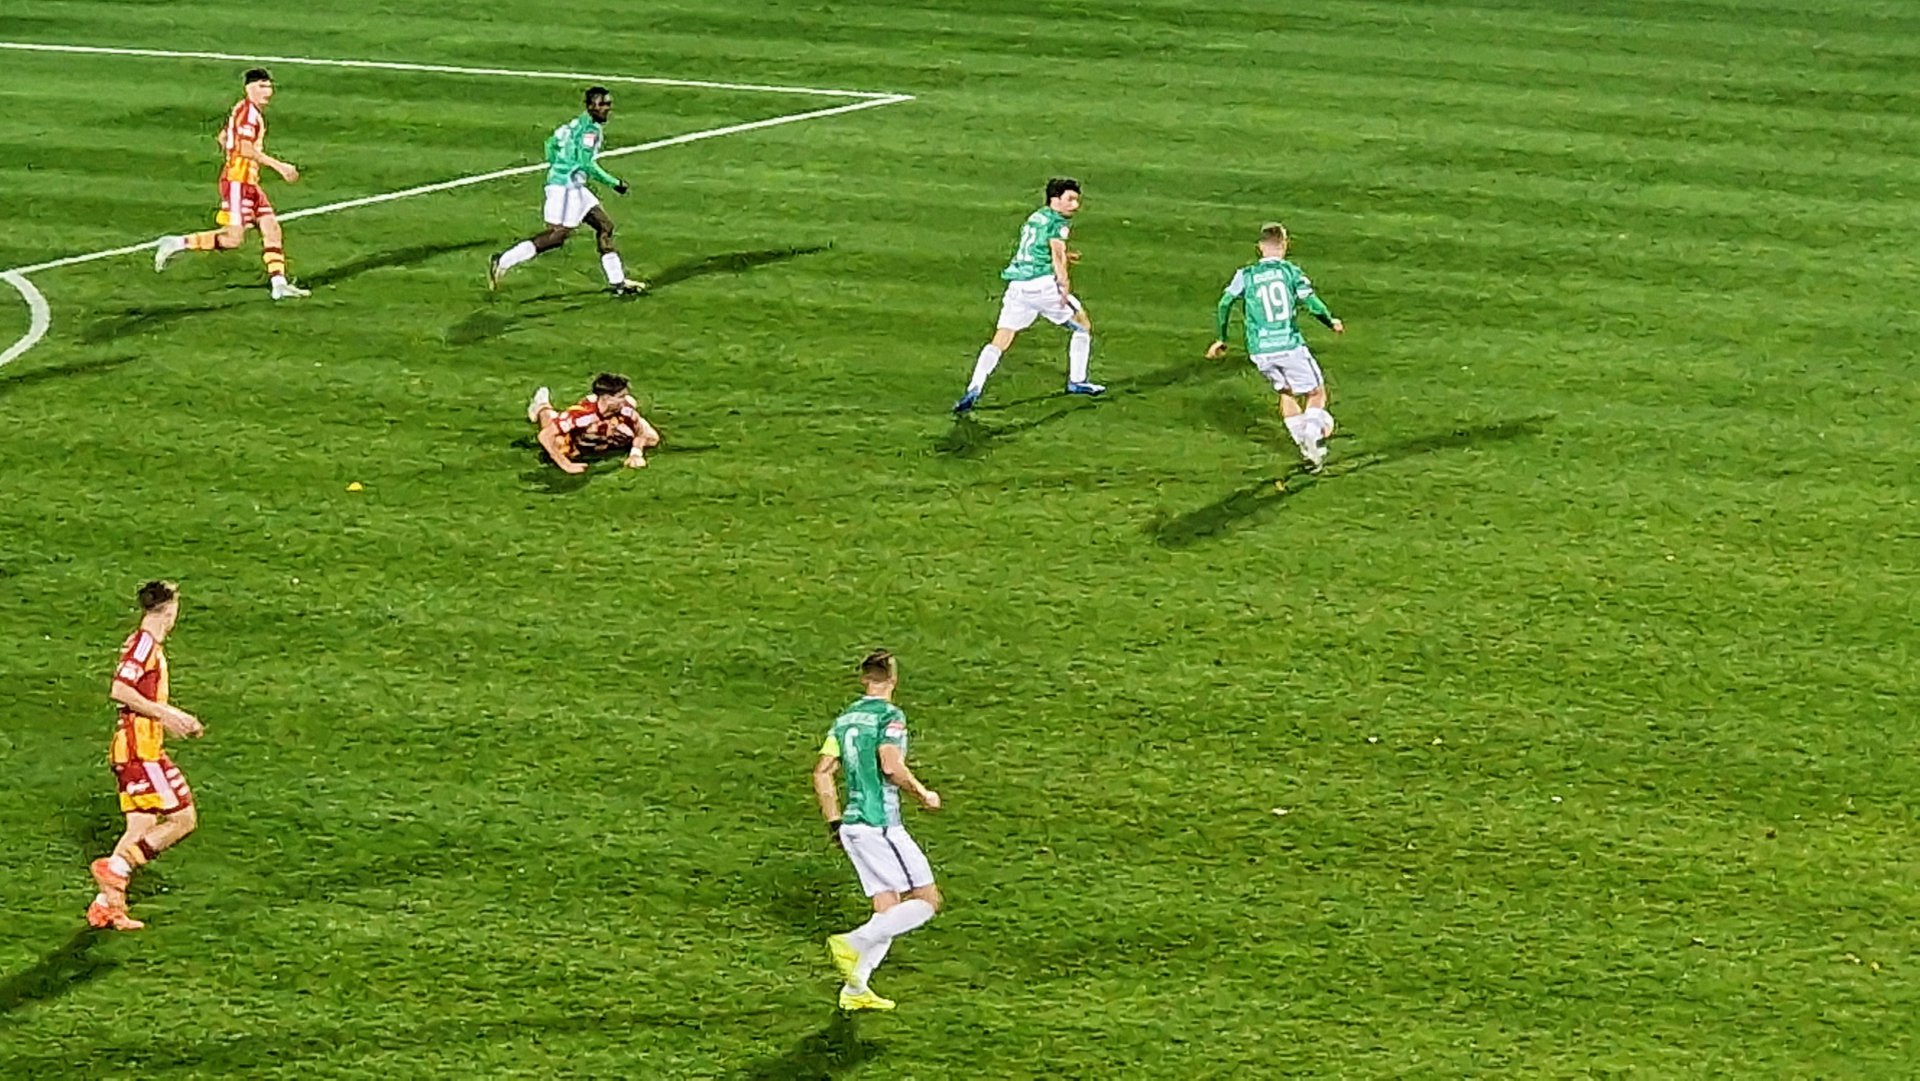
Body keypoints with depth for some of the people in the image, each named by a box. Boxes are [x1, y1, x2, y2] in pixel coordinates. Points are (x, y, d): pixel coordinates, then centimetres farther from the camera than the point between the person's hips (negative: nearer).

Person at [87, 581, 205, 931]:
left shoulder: (150, 645, 18)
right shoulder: (144, 643, -12)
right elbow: (120, 690, -22)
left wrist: (178, 719, 22)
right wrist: (165, 714, -17)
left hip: (142, 748, 10)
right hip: (141, 748, -10)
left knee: (142, 829, 9)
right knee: (183, 819, -9)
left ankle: (107, 905, 7)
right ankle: (116, 866, -12)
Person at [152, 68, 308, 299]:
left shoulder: (253, 112, 16)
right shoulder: (247, 111, -14)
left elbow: (223, 138, 25)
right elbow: (246, 149, -24)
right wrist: (278, 166, -22)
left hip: (250, 183, 10)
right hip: (237, 182, -10)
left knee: (272, 230, 4)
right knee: (233, 238, -12)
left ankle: (279, 283, 2)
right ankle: (176, 244, -4)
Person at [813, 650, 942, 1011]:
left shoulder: (845, 718, 13)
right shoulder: (890, 715, -9)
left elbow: (822, 772, 12)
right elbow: (891, 765, -23)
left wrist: (835, 823, 18)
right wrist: (924, 794, -9)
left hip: (852, 825, 8)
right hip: (880, 824, -8)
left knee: (888, 909, 12)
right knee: (927, 900, -3)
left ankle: (855, 988, 5)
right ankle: (853, 943, -15)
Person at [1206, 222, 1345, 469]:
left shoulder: (1245, 275, 6)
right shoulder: (1290, 271, 1)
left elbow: (1225, 304, -2)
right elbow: (1311, 302, -7)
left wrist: (1220, 339, 9)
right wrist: (1331, 321, 10)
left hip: (1260, 351, 3)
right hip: (1290, 346, -3)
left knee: (1286, 393, 24)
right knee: (1316, 393, 12)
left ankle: (1303, 443, 16)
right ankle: (1313, 434, -13)